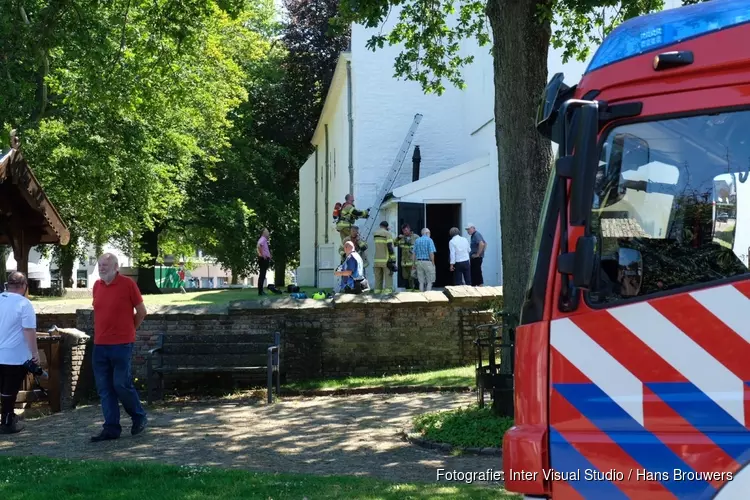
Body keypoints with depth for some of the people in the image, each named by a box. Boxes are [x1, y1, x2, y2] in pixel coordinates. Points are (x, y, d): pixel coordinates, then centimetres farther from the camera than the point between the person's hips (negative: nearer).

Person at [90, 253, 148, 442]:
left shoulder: (127, 284, -7)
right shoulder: (97, 285, 9)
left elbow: (141, 312, 0)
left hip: (121, 345, -6)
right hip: (100, 345, 6)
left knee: (122, 384, -6)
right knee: (104, 389, 5)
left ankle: (139, 417, 16)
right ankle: (111, 428, 11)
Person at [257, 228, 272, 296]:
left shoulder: (265, 240, 17)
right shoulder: (262, 239, -13)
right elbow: (259, 246, -33)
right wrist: (262, 255, -24)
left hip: (265, 259, 10)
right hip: (264, 259, -10)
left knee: (262, 275, 11)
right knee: (262, 275, -10)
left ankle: (261, 291, 15)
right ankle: (260, 291, -11)